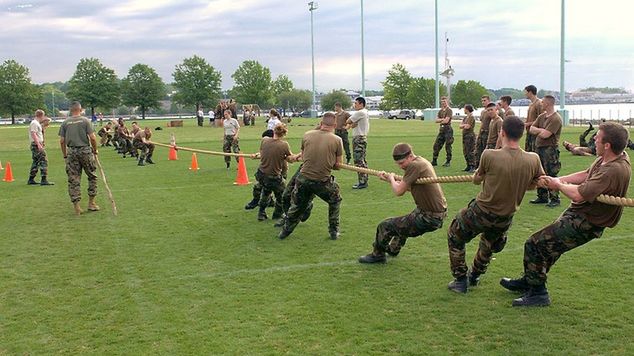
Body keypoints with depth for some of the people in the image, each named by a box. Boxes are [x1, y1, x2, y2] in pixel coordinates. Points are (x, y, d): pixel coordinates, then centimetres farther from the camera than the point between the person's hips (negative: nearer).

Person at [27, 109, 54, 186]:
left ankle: (31, 180, 20)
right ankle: (44, 180, -15)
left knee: (36, 162, 15)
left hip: (38, 144, 11)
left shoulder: (37, 123, 17)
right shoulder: (34, 123, -12)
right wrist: (39, 144, -28)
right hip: (37, 145, -11)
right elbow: (33, 134, -22)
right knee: (44, 161, -11)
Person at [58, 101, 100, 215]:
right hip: (85, 150, -2)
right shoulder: (85, 121, -2)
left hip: (71, 152, 2)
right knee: (92, 176, 12)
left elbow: (62, 141, 3)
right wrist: (95, 150, 6)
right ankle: (91, 203, 13)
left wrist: (65, 155, 13)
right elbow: (92, 138, -8)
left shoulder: (65, 123, 5)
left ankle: (76, 206, 3)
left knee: (73, 180, 5)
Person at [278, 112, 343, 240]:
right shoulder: (337, 140, -7)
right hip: (323, 181, -2)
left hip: (303, 178, 2)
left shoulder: (307, 135, -1)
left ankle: (285, 231, 34)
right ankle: (334, 231, 30)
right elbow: (337, 165, 0)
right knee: (335, 201, 26)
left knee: (297, 205, 23)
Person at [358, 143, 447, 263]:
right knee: (403, 222, 37)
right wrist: (389, 179, 11)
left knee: (384, 226, 0)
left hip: (429, 218, -10)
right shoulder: (423, 162, 9)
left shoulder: (414, 166, -22)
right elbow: (407, 187, 19)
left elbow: (398, 191, -21)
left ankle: (377, 255, 21)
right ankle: (393, 249, 57)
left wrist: (391, 178, -2)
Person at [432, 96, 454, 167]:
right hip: (441, 129, 8)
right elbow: (436, 120, 8)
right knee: (436, 145, 5)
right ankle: (434, 161, 12)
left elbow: (446, 121, -16)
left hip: (448, 129, -8)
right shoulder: (440, 111, 16)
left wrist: (440, 120, -1)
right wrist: (442, 119, -9)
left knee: (448, 146, -4)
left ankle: (448, 162, 3)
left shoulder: (449, 110, -7)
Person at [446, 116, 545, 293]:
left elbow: (476, 179, -7)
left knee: (454, 237, 23)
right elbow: (532, 185, 4)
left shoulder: (489, 155, -25)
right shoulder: (533, 160, -16)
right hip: (506, 218, 4)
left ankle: (460, 280, 26)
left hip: (481, 211, -4)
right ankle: (475, 276, 48)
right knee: (489, 245, 34)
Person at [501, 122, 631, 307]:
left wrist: (559, 185, -15)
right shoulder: (608, 158, -2)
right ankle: (528, 282, 41)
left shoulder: (614, 170, -32)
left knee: (534, 244, -6)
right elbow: (586, 175, 10)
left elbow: (578, 194, -35)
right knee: (549, 245, 23)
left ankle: (538, 293, 7)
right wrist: (557, 179, 3)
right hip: (577, 214, 10)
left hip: (585, 224, -10)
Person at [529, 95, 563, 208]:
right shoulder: (541, 116, 15)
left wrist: (537, 131, -1)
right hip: (539, 148, 9)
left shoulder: (556, 119, -14)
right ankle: (542, 197, 24)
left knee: (551, 175, -7)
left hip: (550, 149, -9)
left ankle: (555, 199, -3)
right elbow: (531, 129, 9)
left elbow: (545, 134, -21)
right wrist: (541, 130, -9)